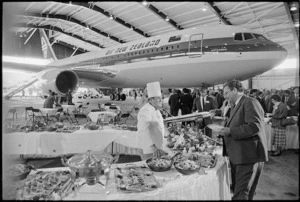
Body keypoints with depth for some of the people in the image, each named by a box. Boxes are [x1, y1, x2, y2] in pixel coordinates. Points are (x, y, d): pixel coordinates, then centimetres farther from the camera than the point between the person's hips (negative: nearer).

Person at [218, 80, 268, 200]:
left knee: (241, 195, -6)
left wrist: (230, 131, -21)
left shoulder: (250, 102, -13)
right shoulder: (236, 106, 17)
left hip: (248, 156, -10)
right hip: (237, 156, 10)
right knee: (236, 190, 19)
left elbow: (254, 126, -25)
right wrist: (225, 129, 10)